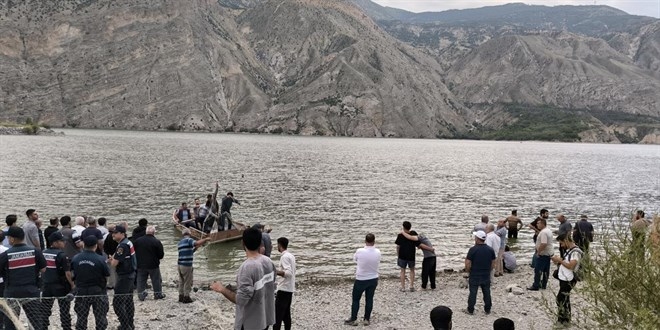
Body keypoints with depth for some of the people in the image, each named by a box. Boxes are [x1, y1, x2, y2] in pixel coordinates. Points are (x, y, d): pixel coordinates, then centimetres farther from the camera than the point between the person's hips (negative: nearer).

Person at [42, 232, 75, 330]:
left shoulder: (43, 253, 3)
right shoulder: (61, 255, -17)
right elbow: (67, 273, -18)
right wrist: (72, 284, -8)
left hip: (47, 285, 6)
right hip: (61, 286, -6)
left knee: (45, 309, 15)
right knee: (64, 310, 4)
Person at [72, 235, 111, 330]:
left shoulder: (75, 258, -8)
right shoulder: (100, 259, -18)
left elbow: (72, 273, 0)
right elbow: (107, 273, -8)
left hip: (81, 292, 3)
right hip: (98, 292, -3)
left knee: (81, 317, 14)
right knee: (100, 317, 9)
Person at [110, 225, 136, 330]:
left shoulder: (122, 245, -21)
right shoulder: (128, 242, 10)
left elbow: (114, 263, -22)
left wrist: (112, 259, -1)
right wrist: (114, 259, 2)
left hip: (124, 277, -10)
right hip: (130, 274, 10)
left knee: (117, 303, -7)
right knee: (128, 301, 17)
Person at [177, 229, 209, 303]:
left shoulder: (180, 242, 16)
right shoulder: (188, 240, -10)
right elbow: (197, 243, -28)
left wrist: (195, 248, 15)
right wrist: (205, 239, -13)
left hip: (180, 264, 8)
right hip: (187, 265, -8)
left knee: (181, 282, 15)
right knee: (188, 282, 1)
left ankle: (181, 297, 21)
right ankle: (186, 297, 5)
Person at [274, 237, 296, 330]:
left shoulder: (284, 257, -15)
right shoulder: (291, 256, 12)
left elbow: (289, 273, -24)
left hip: (283, 289, -9)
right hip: (290, 289, 9)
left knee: (277, 314, -8)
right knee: (286, 314, 12)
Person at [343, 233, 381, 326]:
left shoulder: (360, 251, -21)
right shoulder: (378, 252, -10)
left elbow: (354, 259, 0)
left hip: (361, 280, -3)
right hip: (373, 279, 3)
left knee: (356, 299, 11)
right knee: (369, 299, 14)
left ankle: (353, 319, 17)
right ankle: (366, 319, 22)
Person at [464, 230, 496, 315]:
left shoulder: (473, 249, -15)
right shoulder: (490, 250, -1)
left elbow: (468, 264, -14)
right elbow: (493, 263, 6)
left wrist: (468, 271, 3)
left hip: (474, 276, -4)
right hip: (486, 276, 4)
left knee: (473, 293, 5)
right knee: (487, 293, 13)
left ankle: (470, 310, 13)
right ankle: (487, 310, 22)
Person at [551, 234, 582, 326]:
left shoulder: (576, 252, -20)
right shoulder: (568, 250, 11)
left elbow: (571, 266, -26)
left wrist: (560, 260, -17)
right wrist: (558, 261, 2)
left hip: (568, 280, -9)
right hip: (563, 279, 10)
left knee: (560, 299, -5)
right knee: (565, 299, 16)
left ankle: (563, 319, 5)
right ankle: (565, 319, 26)